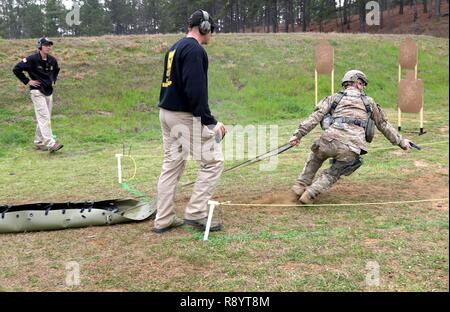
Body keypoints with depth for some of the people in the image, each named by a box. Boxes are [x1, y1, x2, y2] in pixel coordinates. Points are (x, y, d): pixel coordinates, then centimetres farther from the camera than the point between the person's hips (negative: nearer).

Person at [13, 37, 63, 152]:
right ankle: (50, 144, -21)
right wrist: (27, 81, -11)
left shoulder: (52, 60, 7)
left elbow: (56, 70, 29)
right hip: (37, 92, -7)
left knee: (44, 118, 11)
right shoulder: (32, 59, -12)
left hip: (49, 92, 7)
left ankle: (39, 142, 22)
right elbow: (16, 69, -11)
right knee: (44, 117, -15)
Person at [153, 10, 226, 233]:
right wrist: (210, 121, -21)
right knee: (213, 161, -2)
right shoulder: (194, 49, -12)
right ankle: (195, 213, -1)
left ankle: (163, 220, 16)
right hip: (185, 116, -10)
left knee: (171, 164, 12)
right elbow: (195, 90, -22)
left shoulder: (175, 47, 18)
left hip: (167, 113, 10)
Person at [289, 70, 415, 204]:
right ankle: (309, 194, 4)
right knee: (333, 174, 22)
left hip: (330, 140, 0)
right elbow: (384, 125, 29)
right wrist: (401, 141, 39)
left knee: (316, 157, 32)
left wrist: (298, 134, 1)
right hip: (352, 150, 0)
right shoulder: (369, 102, 24)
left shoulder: (334, 98, 20)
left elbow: (316, 116, 7)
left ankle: (300, 186, 22)